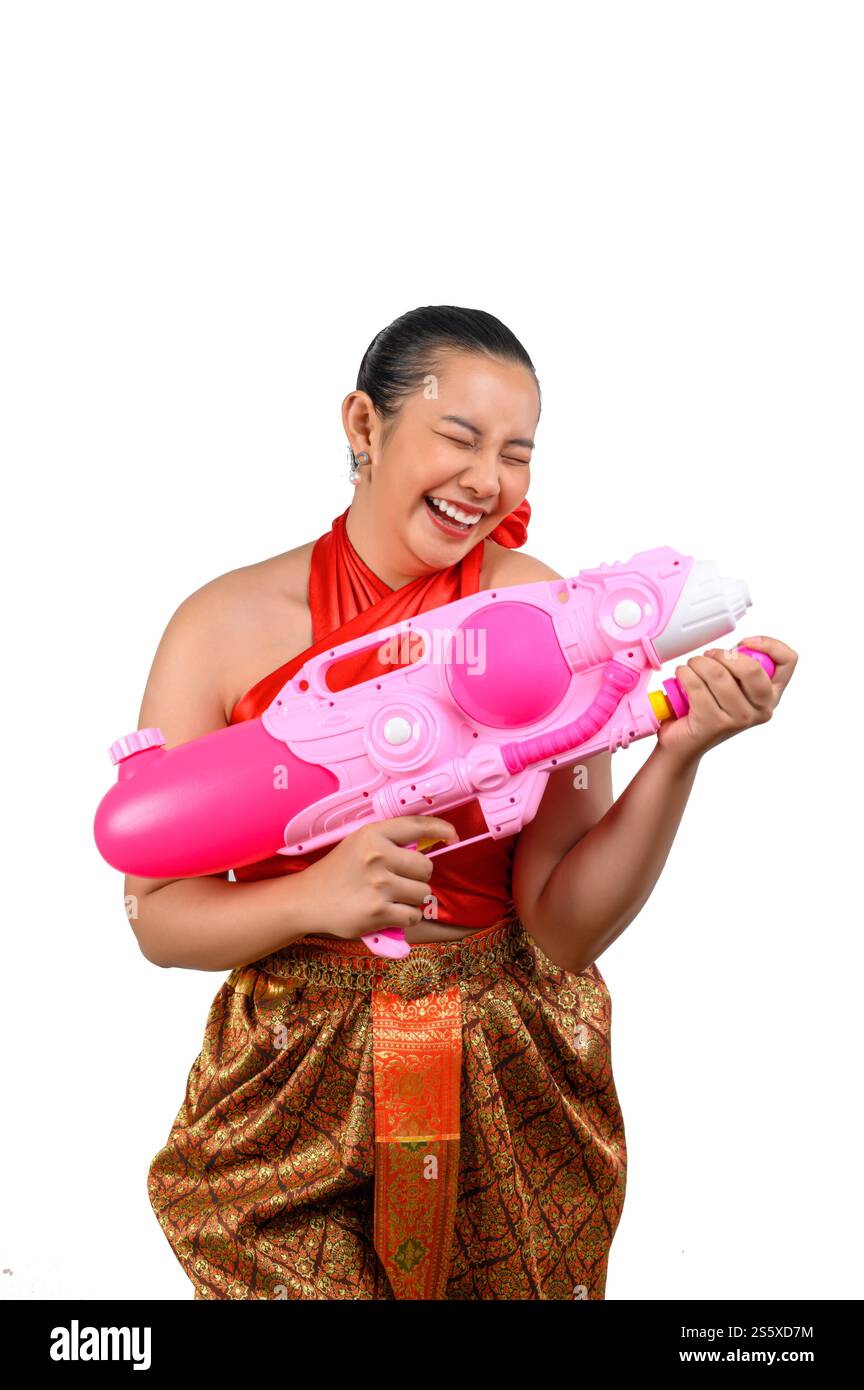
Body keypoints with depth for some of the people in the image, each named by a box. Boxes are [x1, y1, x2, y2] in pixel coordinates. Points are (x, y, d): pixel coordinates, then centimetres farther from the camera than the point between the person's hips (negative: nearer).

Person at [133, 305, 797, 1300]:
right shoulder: (225, 624, -9)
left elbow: (567, 927, -12)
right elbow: (157, 917, -9)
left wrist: (676, 756, -25)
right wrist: (315, 899, -26)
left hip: (514, 1087, 1)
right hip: (292, 1090, 0)